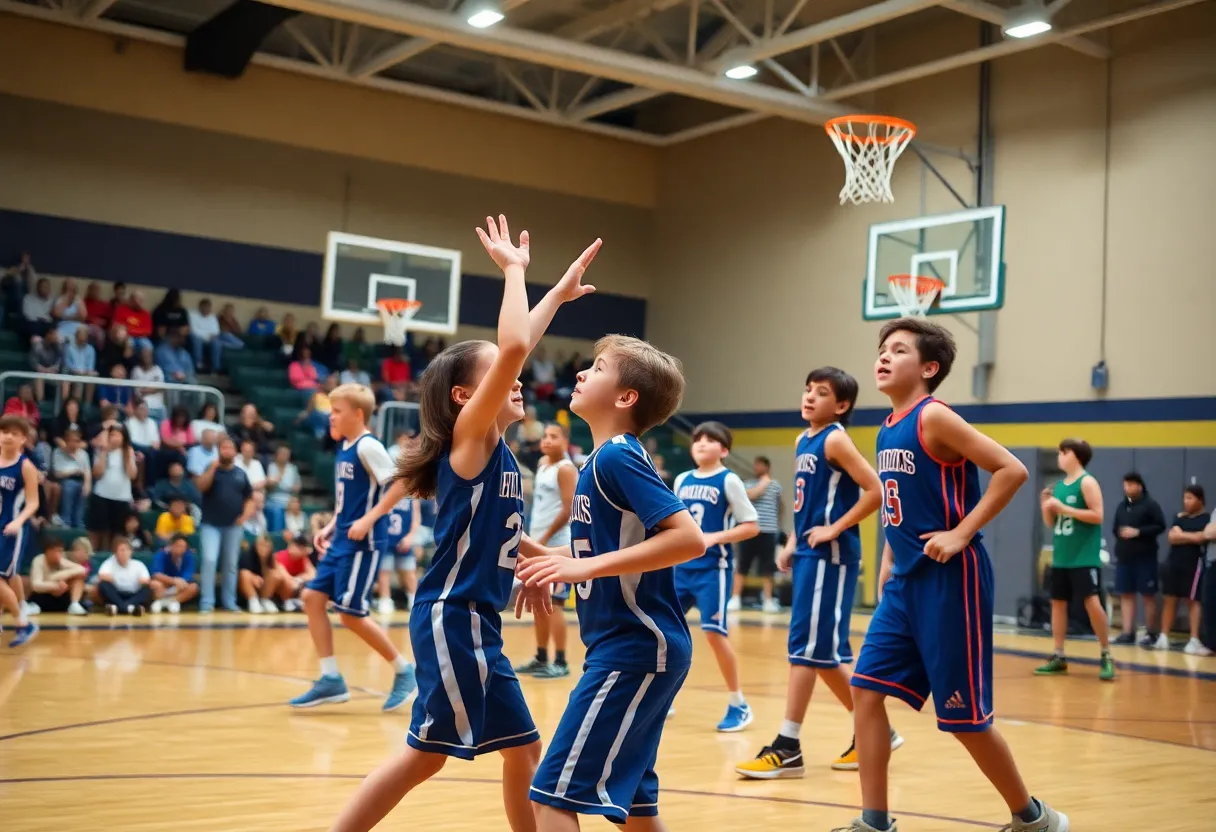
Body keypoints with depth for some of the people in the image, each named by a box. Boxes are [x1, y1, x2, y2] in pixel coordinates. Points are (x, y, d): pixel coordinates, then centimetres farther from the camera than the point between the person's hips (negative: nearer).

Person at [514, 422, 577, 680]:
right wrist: (532, 539, 18)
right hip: (538, 544, 9)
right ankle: (541, 658, 21)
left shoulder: (566, 469, -11)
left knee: (554, 603, -8)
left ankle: (560, 662, -3)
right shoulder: (542, 464, 15)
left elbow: (568, 510, -19)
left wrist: (544, 539, -20)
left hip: (557, 546, -9)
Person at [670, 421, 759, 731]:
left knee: (714, 632, -10)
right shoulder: (682, 480, 10)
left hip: (713, 568, -6)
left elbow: (751, 526, -9)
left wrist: (715, 538, -19)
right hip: (682, 568, 6)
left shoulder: (728, 480, -7)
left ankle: (739, 705, 4)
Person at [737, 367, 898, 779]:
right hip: (809, 554, 9)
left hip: (829, 555, -9)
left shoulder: (836, 440, -12)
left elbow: (876, 491, -19)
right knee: (824, 651, 12)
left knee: (807, 647, -8)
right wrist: (793, 543, 12)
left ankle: (788, 748, -4)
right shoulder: (803, 441, 14)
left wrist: (834, 529, -17)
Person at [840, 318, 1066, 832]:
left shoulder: (934, 417, -13)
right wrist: (887, 569, 18)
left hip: (949, 582, -8)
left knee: (964, 716, 1)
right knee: (867, 691, 2)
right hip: (904, 583, 8)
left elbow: (1012, 470, -19)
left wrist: (961, 534, -19)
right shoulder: (887, 430, 12)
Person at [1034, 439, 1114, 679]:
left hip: (1085, 558, -8)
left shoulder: (1087, 482, -8)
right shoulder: (1059, 485, 13)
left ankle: (1107, 657, -2)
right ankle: (1058, 658, 16)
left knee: (1092, 603, -13)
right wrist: (1046, 508, -2)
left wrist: (1064, 508, -19)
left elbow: (1097, 515, -17)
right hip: (1061, 557, 8)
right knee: (1058, 603, 8)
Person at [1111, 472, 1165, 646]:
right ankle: (1128, 633, 9)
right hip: (1124, 557, 6)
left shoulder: (1151, 505, -5)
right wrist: (1120, 533, 0)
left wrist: (1138, 532, -18)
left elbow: (1160, 526, -10)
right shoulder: (1121, 506, 13)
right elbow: (1115, 528, 21)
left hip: (1145, 558, -5)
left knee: (1148, 595, 2)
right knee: (1126, 594, 5)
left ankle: (1151, 633, 9)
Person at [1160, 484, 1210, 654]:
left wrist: (1181, 535, -9)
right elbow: (1171, 537, -2)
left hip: (1194, 564, -5)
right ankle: (1163, 637, 8)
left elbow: (1199, 538, -18)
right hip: (1174, 562, 5)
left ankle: (1195, 640, -2)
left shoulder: (1206, 519, -2)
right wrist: (1191, 537, -13)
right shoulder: (1179, 517, 13)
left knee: (1192, 600, -3)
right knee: (1170, 599, 5)